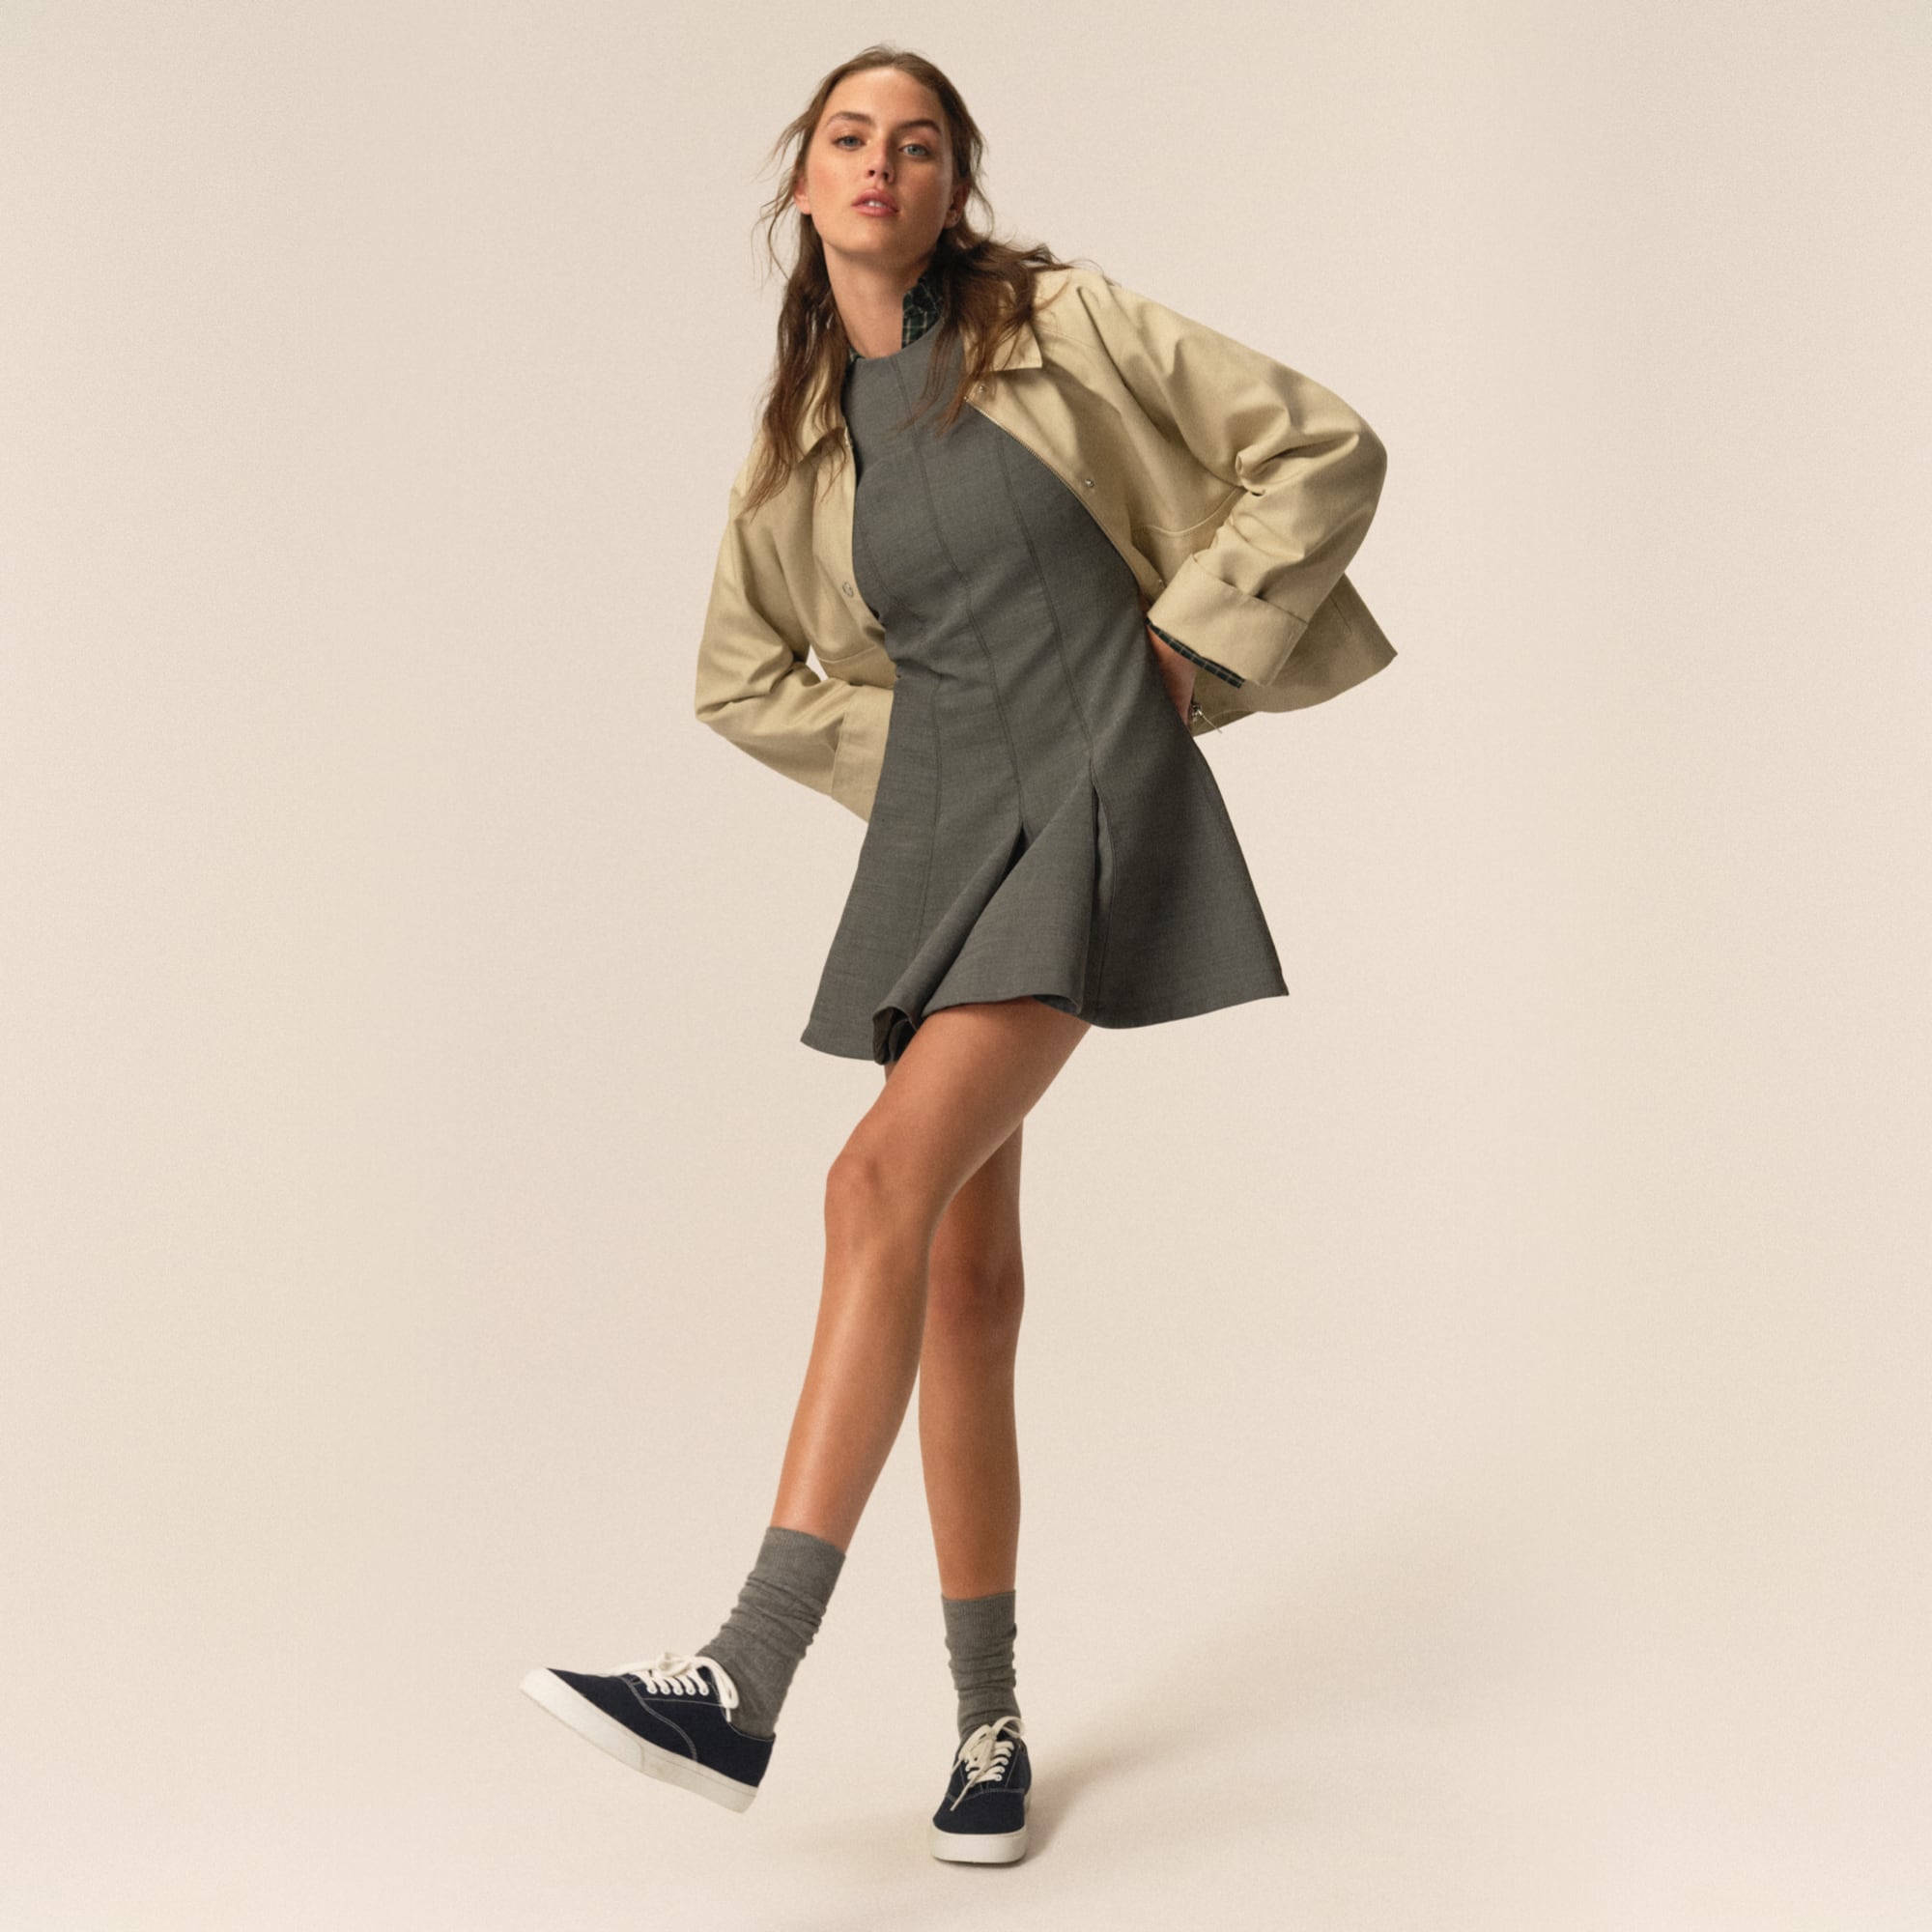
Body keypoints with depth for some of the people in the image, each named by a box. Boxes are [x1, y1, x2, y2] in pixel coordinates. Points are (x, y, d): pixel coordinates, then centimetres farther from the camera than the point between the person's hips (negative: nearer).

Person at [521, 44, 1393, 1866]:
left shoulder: (1062, 324, 0)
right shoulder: (799, 441, 12)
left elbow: (1323, 446, 0)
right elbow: (741, 681, 23)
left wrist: (1183, 644, -3)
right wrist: (923, 753, 11)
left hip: (1100, 801, -5)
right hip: (937, 833, 5)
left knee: (886, 1180, -23)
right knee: (968, 1267, 3)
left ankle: (744, 1683, -22)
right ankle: (990, 1721, 14)